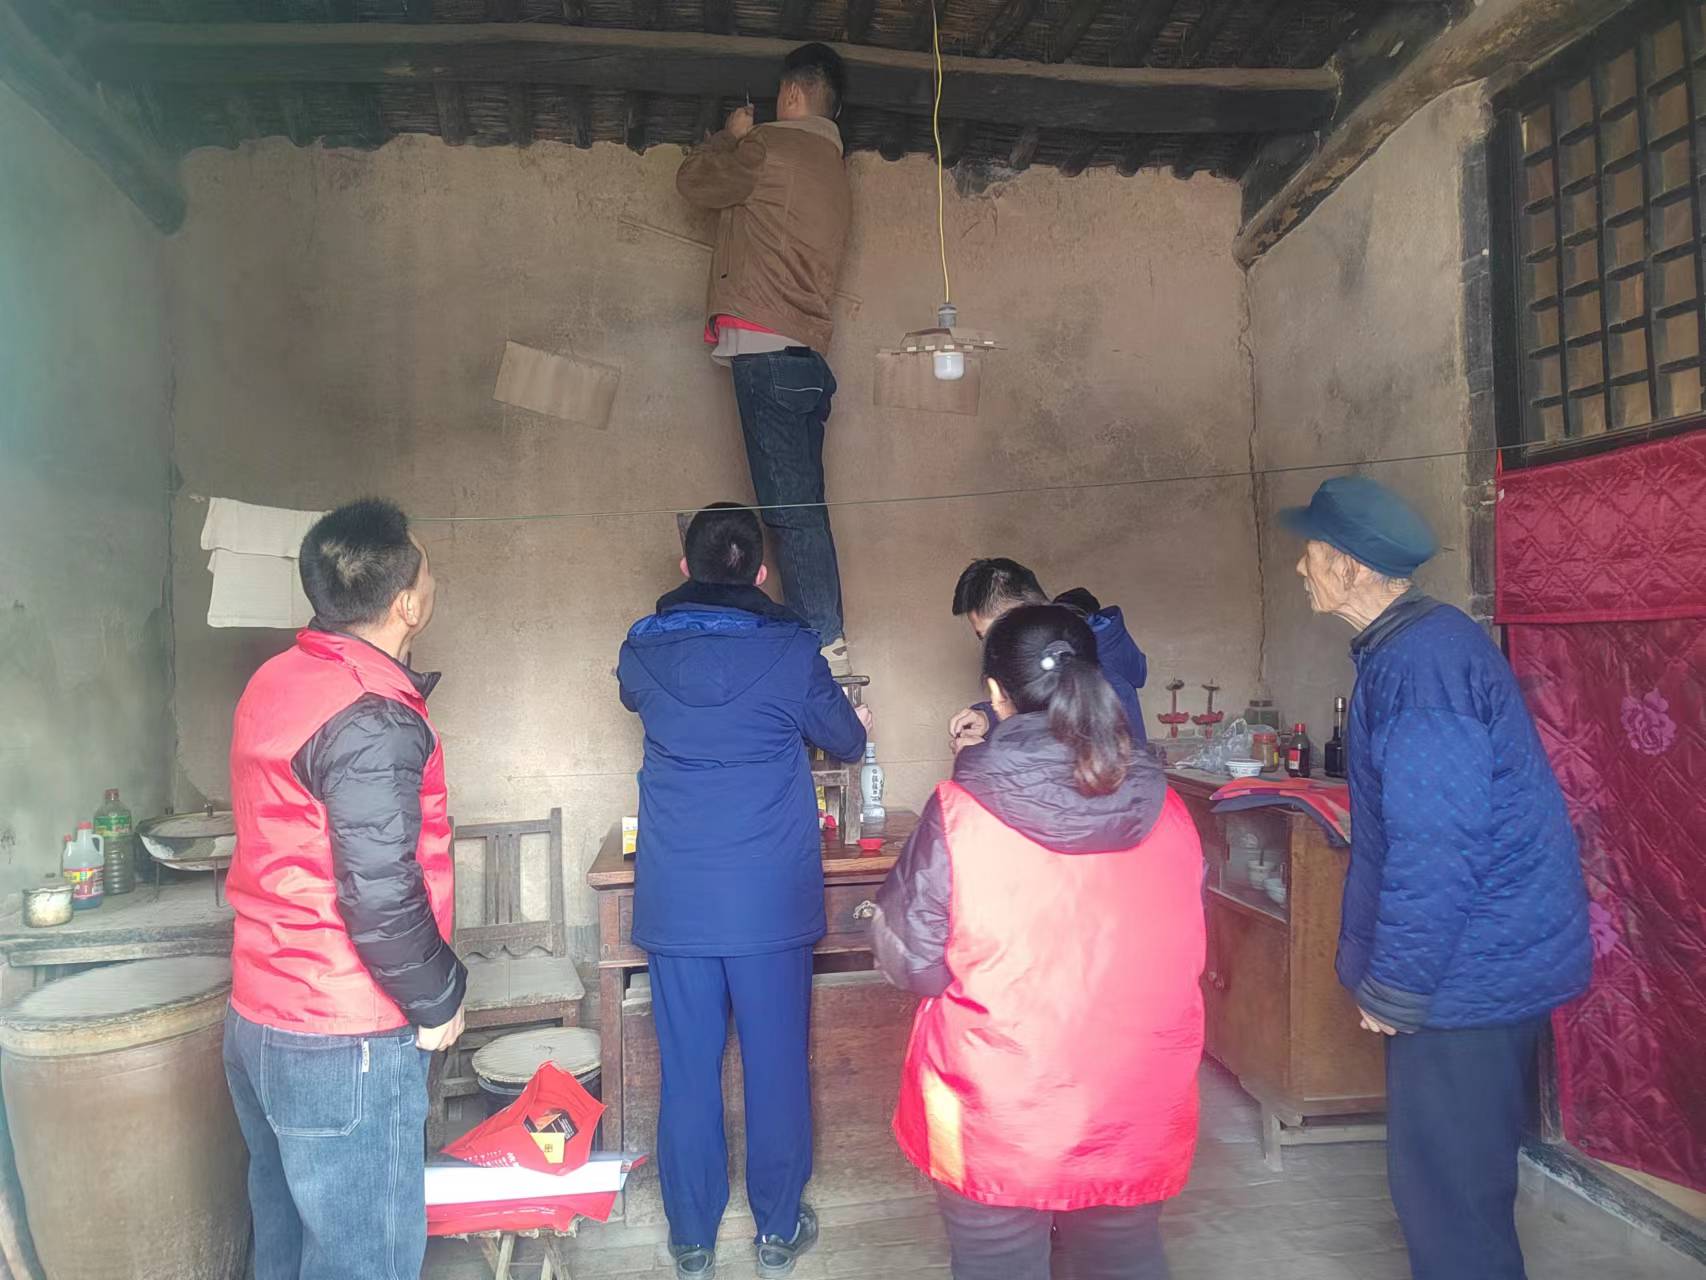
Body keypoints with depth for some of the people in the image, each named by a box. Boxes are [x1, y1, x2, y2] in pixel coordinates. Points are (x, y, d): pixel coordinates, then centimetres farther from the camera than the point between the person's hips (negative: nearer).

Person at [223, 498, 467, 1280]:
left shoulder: (277, 682, 5)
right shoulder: (372, 722, -23)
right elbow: (381, 898, -25)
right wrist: (439, 1002, -11)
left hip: (258, 1021, 9)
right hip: (343, 1046, -9)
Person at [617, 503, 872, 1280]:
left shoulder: (642, 652, 0)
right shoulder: (789, 650, -7)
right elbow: (845, 742, 7)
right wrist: (858, 724, 29)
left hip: (674, 902, 2)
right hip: (771, 899, -2)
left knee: (687, 1072, 12)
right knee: (775, 1065, 12)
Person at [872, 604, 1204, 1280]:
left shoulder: (959, 813, -18)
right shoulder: (1168, 813, -7)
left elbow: (912, 964, -11)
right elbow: (1185, 959, 6)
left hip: (996, 1127, -3)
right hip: (1136, 1118, 3)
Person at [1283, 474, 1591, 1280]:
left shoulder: (1416, 665, -24)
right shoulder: (1428, 640, 9)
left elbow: (1435, 849, -26)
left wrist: (1392, 990, -17)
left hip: (1467, 971, -10)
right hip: (1493, 953, 10)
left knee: (1445, 1185, 3)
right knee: (1469, 1169, 23)